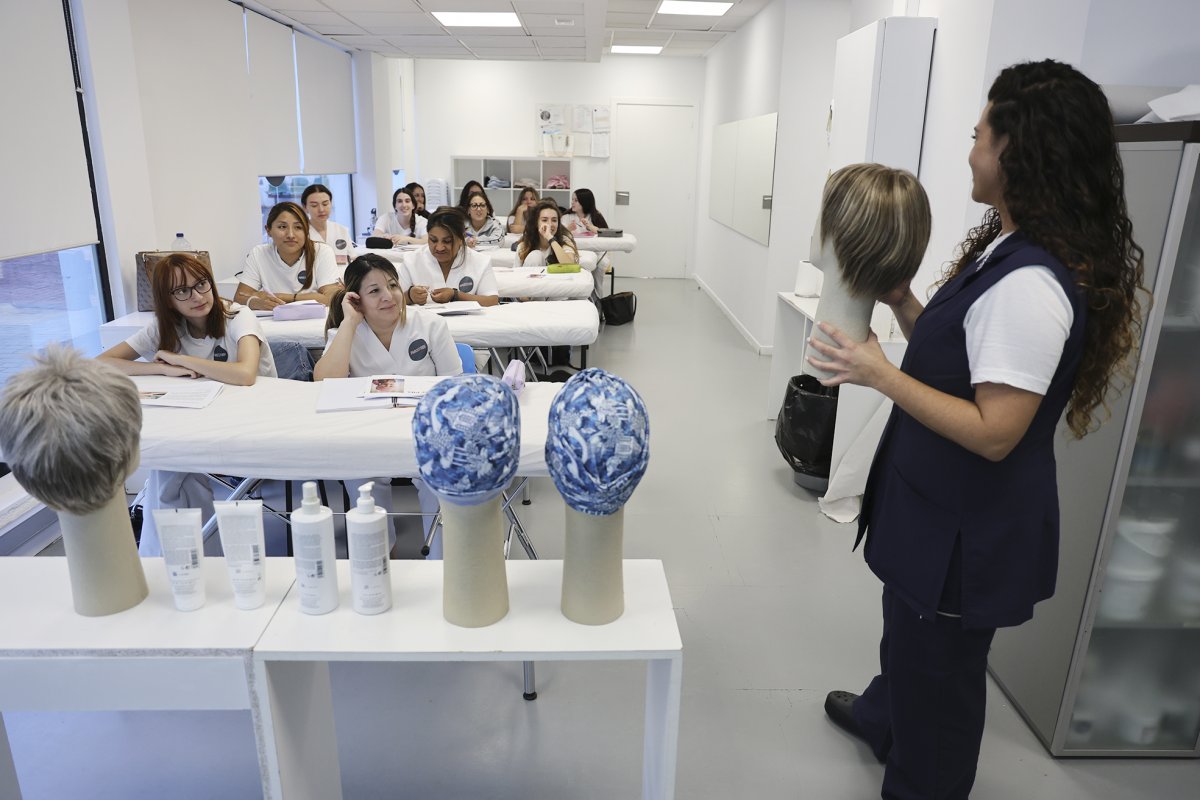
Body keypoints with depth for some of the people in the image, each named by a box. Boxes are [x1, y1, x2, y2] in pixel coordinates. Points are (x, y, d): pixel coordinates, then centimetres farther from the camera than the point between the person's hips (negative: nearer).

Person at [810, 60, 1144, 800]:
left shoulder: (1029, 285, -28)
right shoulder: (1010, 252, 3)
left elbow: (994, 432, -28)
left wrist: (880, 374, -26)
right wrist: (901, 301, 3)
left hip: (969, 527, -10)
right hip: (947, 508, 10)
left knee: (939, 667, 14)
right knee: (912, 638, 33)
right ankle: (884, 715, 59)